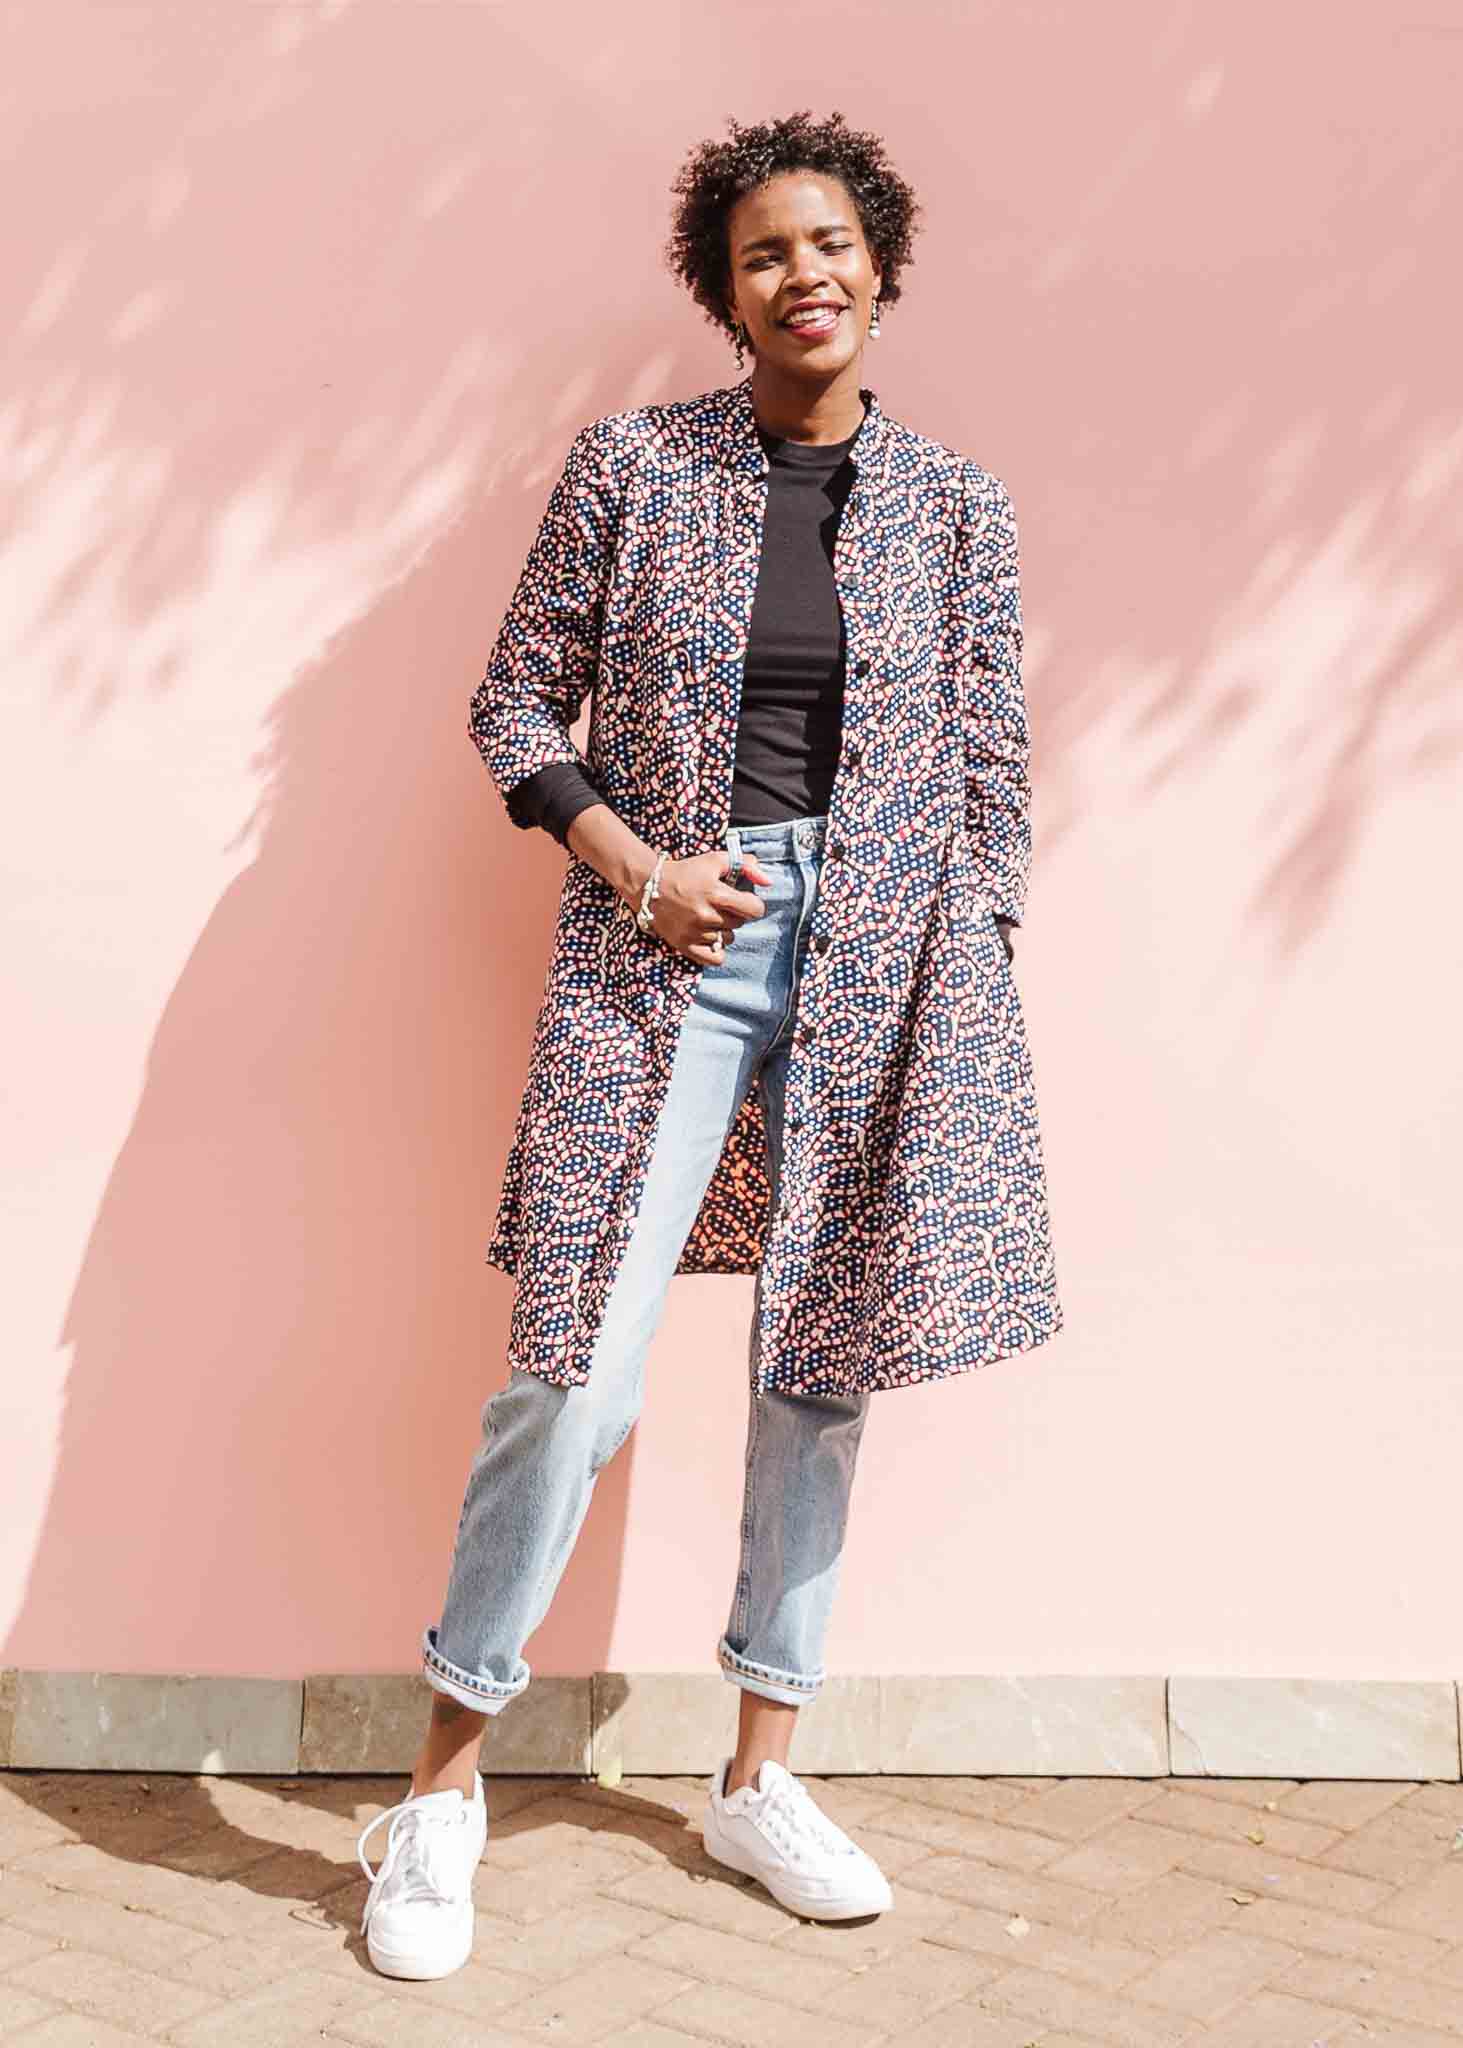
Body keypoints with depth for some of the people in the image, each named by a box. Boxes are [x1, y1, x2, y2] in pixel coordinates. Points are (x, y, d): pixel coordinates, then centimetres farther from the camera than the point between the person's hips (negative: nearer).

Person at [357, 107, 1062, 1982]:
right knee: (578, 1374, -9)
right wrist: (638, 867, -9)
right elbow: (517, 702, 5)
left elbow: (991, 768, 8)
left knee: (823, 1368, 8)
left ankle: (757, 1776, 24)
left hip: (887, 958, 3)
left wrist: (971, 999, 3)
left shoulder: (955, 504, 7)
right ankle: (444, 1784, 10)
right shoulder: (630, 465, 3)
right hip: (669, 945, -2)